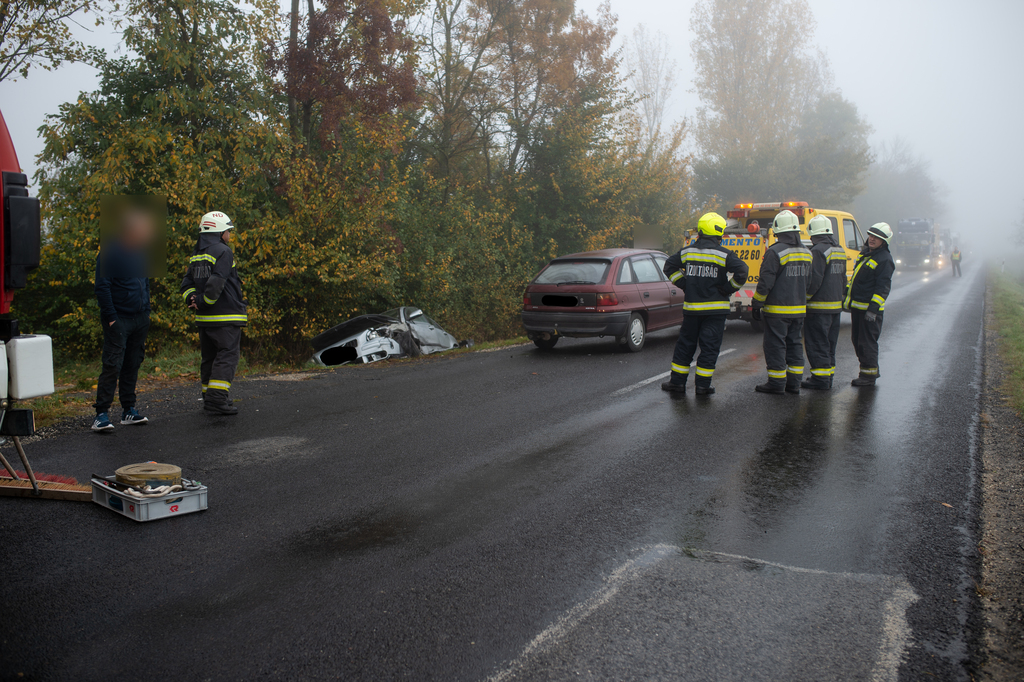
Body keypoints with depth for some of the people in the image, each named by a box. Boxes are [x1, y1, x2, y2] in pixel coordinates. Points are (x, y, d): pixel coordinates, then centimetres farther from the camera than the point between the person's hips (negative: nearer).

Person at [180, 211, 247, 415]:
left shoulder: (196, 254, 17)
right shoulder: (223, 252, -11)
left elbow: (187, 282, 13)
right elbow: (216, 284, -20)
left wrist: (192, 298, -1)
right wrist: (203, 303, -10)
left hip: (204, 319, 8)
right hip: (226, 316, -8)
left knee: (209, 358, 14)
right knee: (227, 356, -7)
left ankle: (209, 398, 20)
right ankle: (216, 399, -14)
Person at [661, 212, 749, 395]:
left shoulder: (687, 251, 4)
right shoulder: (724, 255, -8)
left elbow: (669, 267, 14)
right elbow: (741, 272, -18)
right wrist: (728, 289, -5)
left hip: (691, 308, 3)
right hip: (715, 308, -3)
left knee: (685, 345, 13)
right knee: (709, 347, 3)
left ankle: (677, 382, 16)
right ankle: (702, 385, 4)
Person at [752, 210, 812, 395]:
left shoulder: (775, 252, -15)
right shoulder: (806, 252, 10)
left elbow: (765, 283, -16)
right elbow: (808, 281, 17)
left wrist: (756, 304, -7)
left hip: (777, 310, -7)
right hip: (799, 309, 8)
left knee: (775, 345, 0)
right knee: (794, 344, 13)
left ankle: (777, 383, 4)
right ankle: (793, 383, 17)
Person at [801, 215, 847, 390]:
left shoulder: (818, 251, -16)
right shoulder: (840, 250, 14)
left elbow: (814, 280, -20)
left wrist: (803, 299, -11)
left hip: (819, 307, -9)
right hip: (836, 306, 9)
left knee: (817, 344, -3)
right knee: (829, 343, 15)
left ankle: (820, 378, -3)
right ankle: (829, 376, 20)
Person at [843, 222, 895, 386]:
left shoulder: (885, 260, -13)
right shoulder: (864, 253, 14)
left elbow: (883, 288, -17)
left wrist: (873, 308, -22)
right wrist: (846, 298, 21)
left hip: (870, 308, -9)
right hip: (857, 306, 9)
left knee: (867, 343, -4)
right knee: (857, 341, 15)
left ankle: (869, 375, 5)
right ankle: (871, 371, 26)